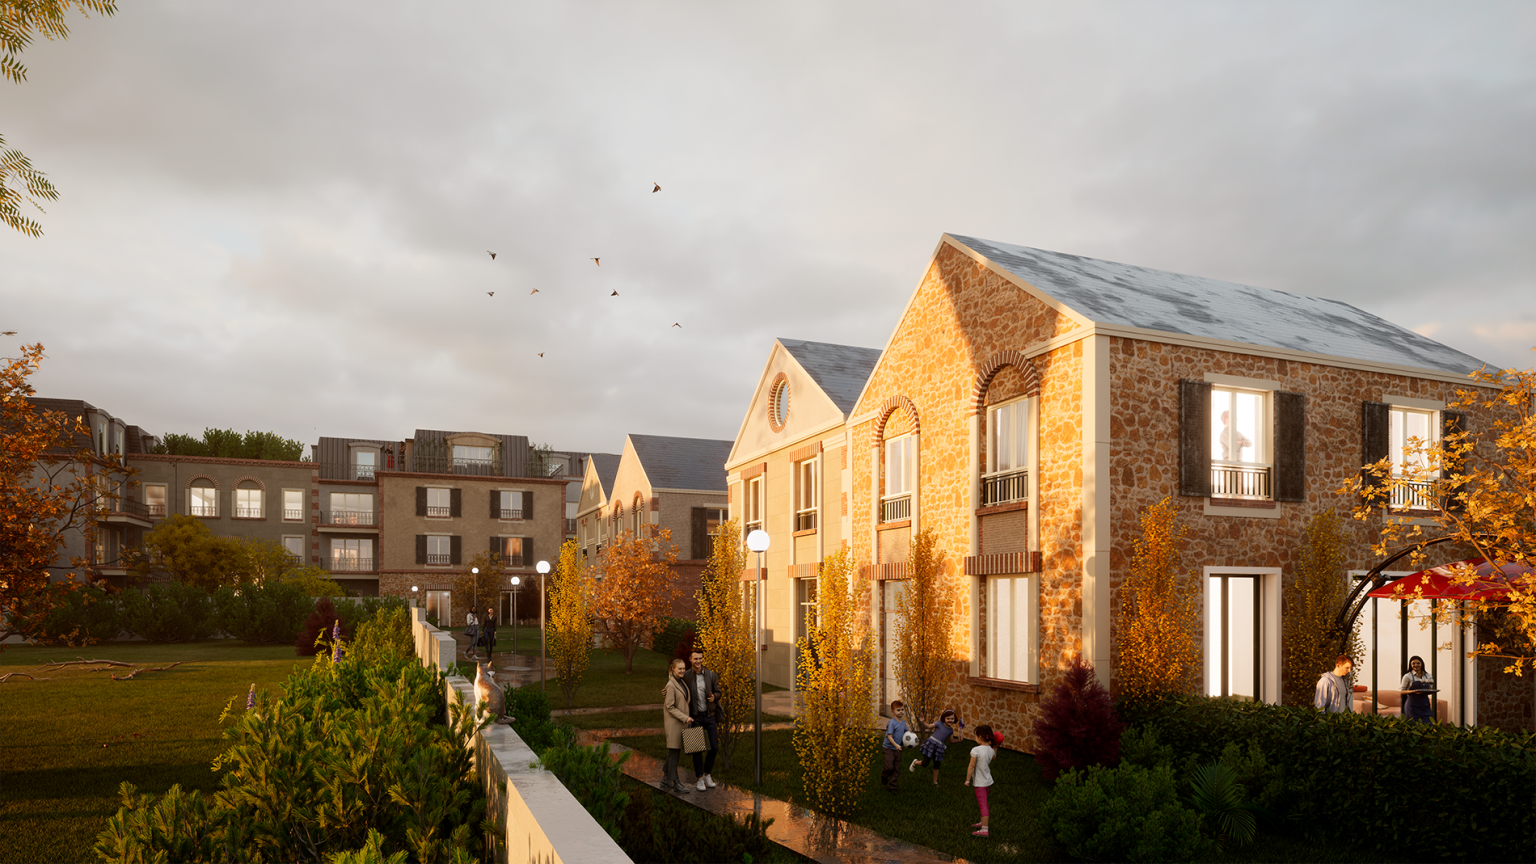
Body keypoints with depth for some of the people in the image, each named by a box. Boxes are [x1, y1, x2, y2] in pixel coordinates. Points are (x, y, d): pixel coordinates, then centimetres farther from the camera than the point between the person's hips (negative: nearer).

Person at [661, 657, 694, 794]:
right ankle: (675, 783, 0)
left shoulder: (681, 683, 12)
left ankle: (666, 779, 22)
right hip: (674, 723, -9)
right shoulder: (671, 685, -15)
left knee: (673, 752, 13)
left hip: (682, 722, 9)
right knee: (674, 752, -4)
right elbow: (670, 707, -17)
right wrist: (685, 718, -19)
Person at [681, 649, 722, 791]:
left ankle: (707, 774, 25)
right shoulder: (685, 676, -7)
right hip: (695, 716, -2)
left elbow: (718, 692, 8)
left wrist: (714, 697, -15)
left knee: (714, 747, 3)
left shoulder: (711, 675, -1)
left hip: (710, 715, 2)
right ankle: (699, 779, 17)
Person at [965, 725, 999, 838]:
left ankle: (984, 830, -3)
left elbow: (971, 766, -19)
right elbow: (994, 757, 22)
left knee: (983, 805, -4)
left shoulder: (976, 750, -23)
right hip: (988, 781, 7)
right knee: (983, 804, 22)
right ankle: (982, 823, 36)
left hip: (979, 782, -7)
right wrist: (995, 746, 20)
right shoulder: (991, 750, -2)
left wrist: (967, 780, -10)